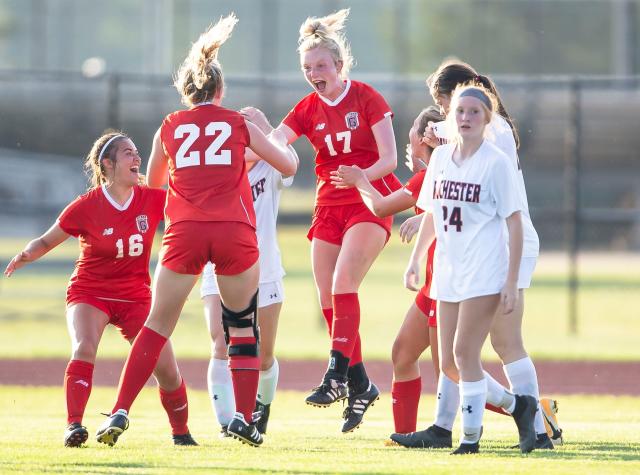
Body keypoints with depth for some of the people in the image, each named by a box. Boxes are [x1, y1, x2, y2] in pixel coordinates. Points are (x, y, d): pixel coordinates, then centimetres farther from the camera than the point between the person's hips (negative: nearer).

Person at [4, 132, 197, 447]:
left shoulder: (151, 200, -4)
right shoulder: (87, 207, -12)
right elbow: (46, 242, -3)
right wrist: (27, 254, -24)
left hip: (135, 297, 3)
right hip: (89, 294, -3)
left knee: (166, 369, -5)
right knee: (84, 348, -32)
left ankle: (181, 433, 18)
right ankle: (74, 425, -36)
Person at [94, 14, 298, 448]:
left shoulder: (170, 127, 16)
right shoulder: (239, 124, 13)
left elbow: (153, 183, 31)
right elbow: (288, 166, 21)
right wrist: (279, 140, 42)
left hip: (184, 232, 1)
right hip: (235, 232, -1)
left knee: (157, 326, 7)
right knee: (243, 328, 13)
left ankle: (120, 413, -2)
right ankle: (244, 417, 5)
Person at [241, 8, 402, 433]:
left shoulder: (366, 98, -6)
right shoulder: (307, 110, 5)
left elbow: (389, 159, -10)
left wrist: (361, 176, -29)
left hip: (369, 203, -5)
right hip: (329, 207, 5)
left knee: (343, 282, -23)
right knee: (328, 298, 0)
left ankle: (338, 373, -25)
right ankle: (360, 386, 10)